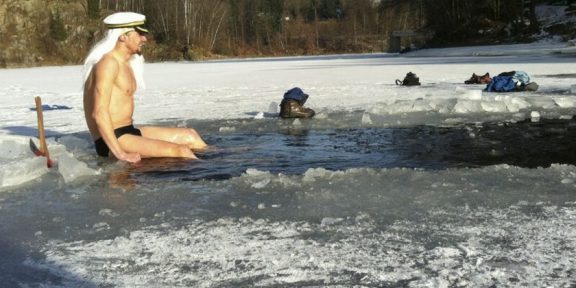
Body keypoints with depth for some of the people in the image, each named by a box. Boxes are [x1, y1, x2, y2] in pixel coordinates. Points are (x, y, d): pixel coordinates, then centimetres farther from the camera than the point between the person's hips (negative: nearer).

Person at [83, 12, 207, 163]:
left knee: (188, 135, 12)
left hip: (128, 132, 10)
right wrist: (120, 154, -28)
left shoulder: (125, 63, 14)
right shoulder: (109, 63, -16)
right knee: (181, 151, -19)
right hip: (112, 140, -10)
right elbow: (99, 112, -25)